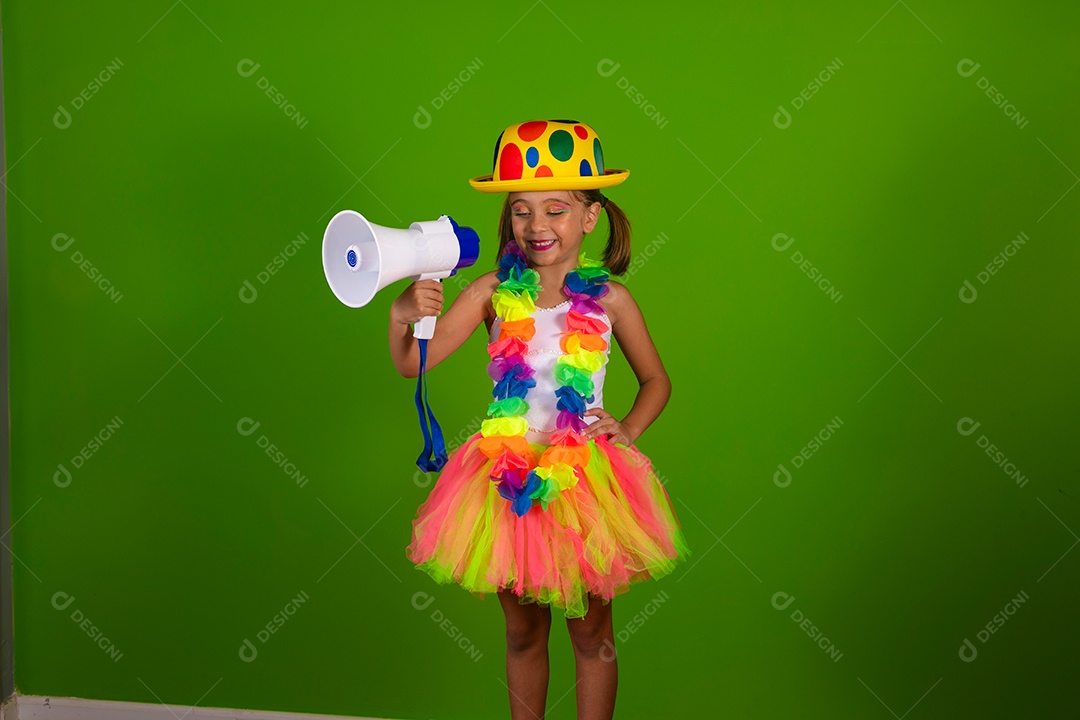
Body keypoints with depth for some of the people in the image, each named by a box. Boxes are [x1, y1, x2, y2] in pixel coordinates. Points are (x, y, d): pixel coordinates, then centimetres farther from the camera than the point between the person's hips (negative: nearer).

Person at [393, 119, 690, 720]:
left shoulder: (608, 298, -6)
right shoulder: (494, 292, -7)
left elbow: (656, 381, 9)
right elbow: (413, 365, -8)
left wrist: (629, 429, -8)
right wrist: (402, 316, -27)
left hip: (585, 474, -1)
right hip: (510, 476, 1)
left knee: (591, 631, 12)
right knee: (523, 631, 15)